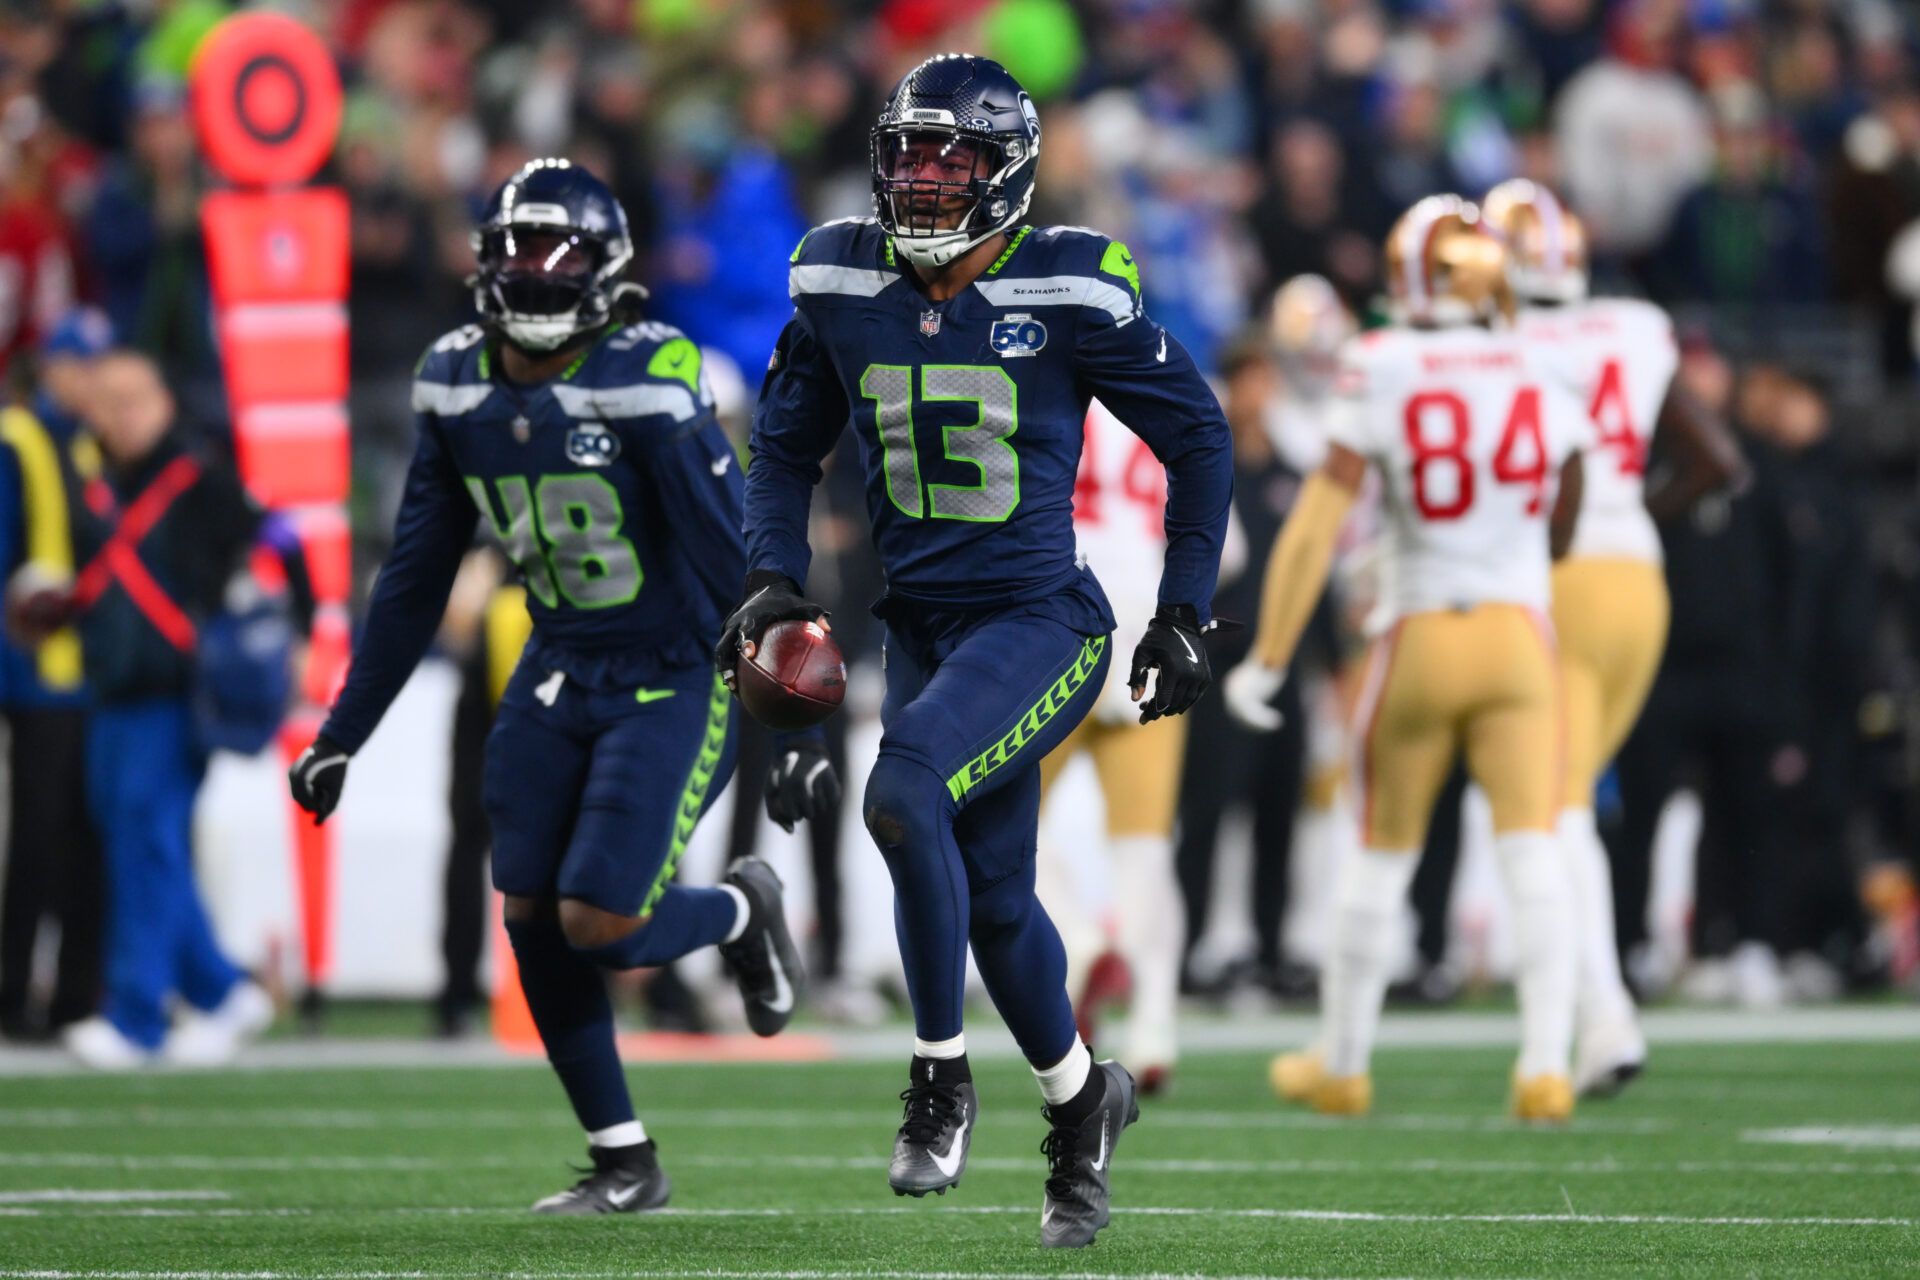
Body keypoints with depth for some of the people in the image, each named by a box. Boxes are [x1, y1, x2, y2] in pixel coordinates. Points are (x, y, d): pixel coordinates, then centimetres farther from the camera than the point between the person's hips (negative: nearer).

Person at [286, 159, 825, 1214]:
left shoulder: (649, 382, -22)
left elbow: (731, 556, -19)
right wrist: (343, 731, 10)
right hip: (561, 670, 6)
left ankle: (739, 912, 21)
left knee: (599, 924, -13)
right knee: (532, 917, 0)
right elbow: (416, 575, 8)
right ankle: (623, 1163, 14)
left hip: (676, 681, -6)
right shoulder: (457, 384, -2)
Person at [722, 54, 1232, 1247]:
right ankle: (1080, 1095, 35)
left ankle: (942, 1076, -10)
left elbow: (1199, 438, -1)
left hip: (1040, 619, -5)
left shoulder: (1069, 293, -11)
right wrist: (777, 577, 1)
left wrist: (1185, 613, -1)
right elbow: (787, 445, 16)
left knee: (904, 795, -27)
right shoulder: (844, 288, 1)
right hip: (923, 625, 5)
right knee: (990, 892, 11)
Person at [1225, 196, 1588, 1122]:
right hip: (1520, 631, 1)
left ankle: (1341, 1064, 25)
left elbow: (1314, 528, -8)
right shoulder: (1542, 378, 2)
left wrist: (1266, 659, -2)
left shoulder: (1380, 380, -8)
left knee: (1379, 859, 13)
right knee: (1532, 855, -3)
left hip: (1422, 639, -1)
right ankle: (1545, 1067, -15)